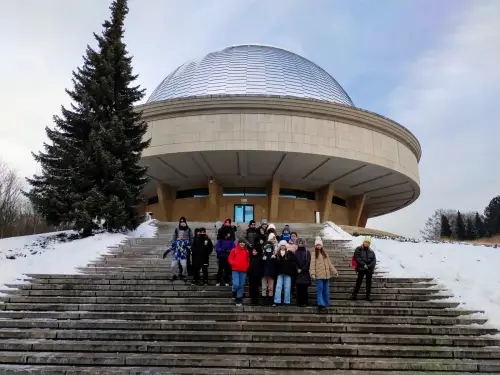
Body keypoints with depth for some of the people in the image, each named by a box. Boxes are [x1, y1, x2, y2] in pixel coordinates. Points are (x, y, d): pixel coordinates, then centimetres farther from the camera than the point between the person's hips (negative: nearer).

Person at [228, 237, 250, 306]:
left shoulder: (246, 251, 6)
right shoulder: (234, 250, -1)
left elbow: (248, 260, 17)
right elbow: (230, 259, 1)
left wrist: (247, 266, 0)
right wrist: (234, 263, -15)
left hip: (243, 271, 3)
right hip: (235, 270, -3)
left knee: (241, 286, 6)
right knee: (236, 284, -15)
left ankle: (239, 300, 16)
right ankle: (234, 292, 19)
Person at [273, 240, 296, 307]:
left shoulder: (290, 253, -3)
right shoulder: (277, 254, 5)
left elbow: (293, 262, -6)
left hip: (287, 273, -2)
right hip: (280, 273, 2)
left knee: (287, 288, 3)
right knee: (278, 287, 0)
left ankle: (286, 302, 10)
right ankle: (277, 301, 2)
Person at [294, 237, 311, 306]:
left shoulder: (307, 252, 9)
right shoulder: (295, 252, 12)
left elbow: (308, 262, 0)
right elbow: (294, 262, 5)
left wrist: (302, 269, -8)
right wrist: (297, 269, -9)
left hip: (305, 273, -1)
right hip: (298, 273, 1)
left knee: (304, 288, -5)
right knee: (299, 288, -2)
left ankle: (305, 302, 1)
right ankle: (299, 302, 2)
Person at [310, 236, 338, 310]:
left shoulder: (325, 254, 17)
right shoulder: (314, 254, 3)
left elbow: (329, 263, 20)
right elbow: (312, 264, -7)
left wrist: (334, 271, 17)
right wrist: (313, 273, -18)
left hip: (326, 275, 5)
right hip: (319, 275, -5)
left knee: (326, 290, 8)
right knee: (320, 289, -11)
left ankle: (325, 303, 19)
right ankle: (320, 304, -15)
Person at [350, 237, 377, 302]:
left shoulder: (371, 251, 12)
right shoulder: (358, 249, 1)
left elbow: (374, 260, 5)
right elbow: (357, 257, -9)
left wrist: (370, 266, -12)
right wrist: (363, 264, -16)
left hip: (369, 269, 4)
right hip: (361, 268, -4)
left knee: (369, 282, 9)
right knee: (359, 281, -4)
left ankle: (368, 296, 17)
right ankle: (354, 294, 2)